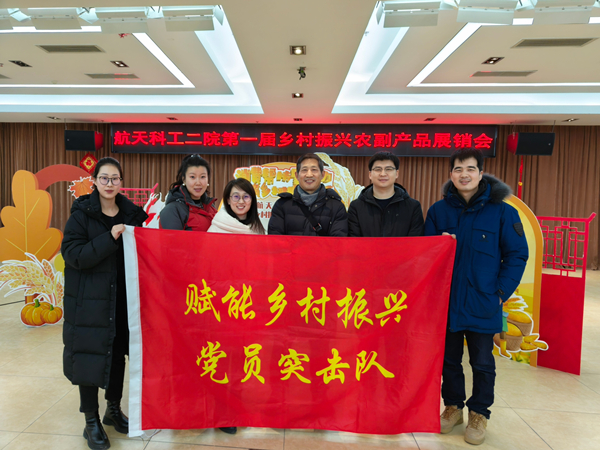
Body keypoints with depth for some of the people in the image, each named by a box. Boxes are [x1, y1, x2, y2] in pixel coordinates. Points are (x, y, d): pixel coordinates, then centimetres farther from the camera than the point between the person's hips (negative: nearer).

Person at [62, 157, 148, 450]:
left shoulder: (132, 213, 4)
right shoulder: (81, 213, -6)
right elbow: (72, 254, -16)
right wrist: (109, 238, -24)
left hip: (122, 298, 4)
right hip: (89, 300, -3)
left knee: (118, 353, 14)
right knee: (90, 356, 4)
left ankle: (114, 409, 35)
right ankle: (91, 422, 24)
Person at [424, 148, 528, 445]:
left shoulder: (502, 211, -6)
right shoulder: (438, 210, 0)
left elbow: (517, 254, -3)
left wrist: (501, 292, -8)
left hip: (483, 305, -2)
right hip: (446, 302, 2)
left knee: (482, 363, 13)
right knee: (449, 359, 17)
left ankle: (479, 413, 34)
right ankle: (453, 406, 37)